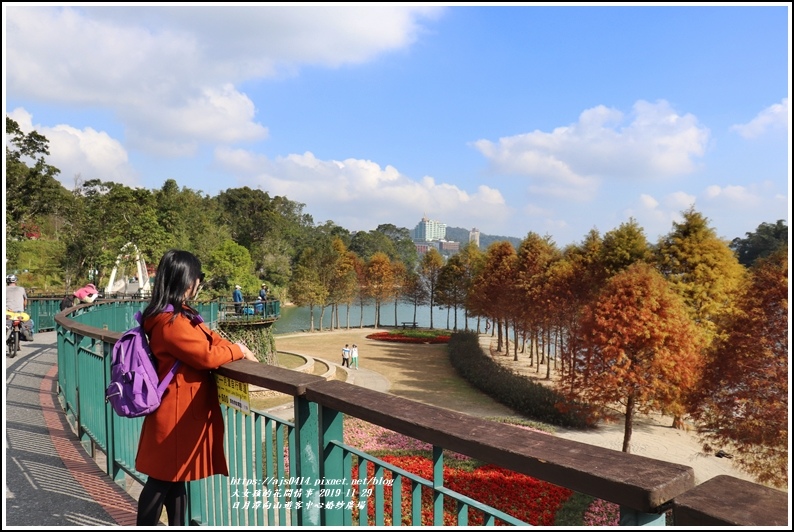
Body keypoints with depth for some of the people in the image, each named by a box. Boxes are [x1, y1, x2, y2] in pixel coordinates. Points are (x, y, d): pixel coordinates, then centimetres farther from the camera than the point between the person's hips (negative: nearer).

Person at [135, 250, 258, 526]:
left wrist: (234, 347, -5)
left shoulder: (180, 315, 9)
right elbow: (207, 356, -22)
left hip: (180, 409, 10)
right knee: (162, 479, 3)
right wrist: (238, 351, -7)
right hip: (176, 412, -10)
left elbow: (208, 338, 12)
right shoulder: (171, 322, -23)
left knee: (176, 476, 19)